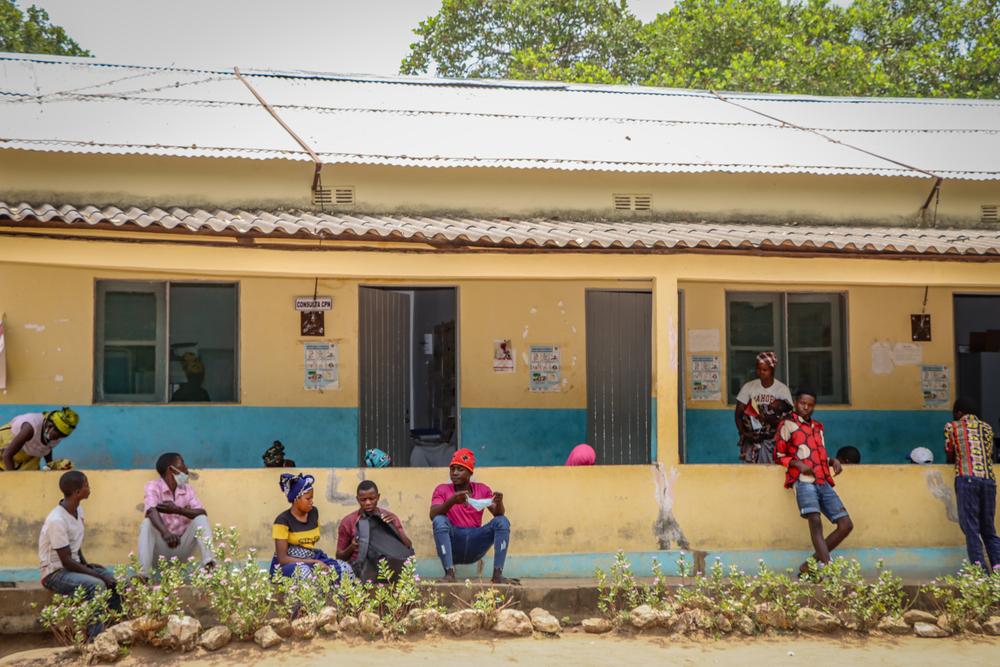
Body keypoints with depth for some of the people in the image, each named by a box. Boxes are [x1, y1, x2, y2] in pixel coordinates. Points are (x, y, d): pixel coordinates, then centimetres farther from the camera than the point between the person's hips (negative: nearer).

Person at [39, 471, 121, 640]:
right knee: (97, 585, -30)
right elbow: (66, 561, -24)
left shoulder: (78, 510, 1)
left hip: (73, 565, 9)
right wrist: (99, 575, -21)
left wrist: (86, 563, 1)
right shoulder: (57, 521, -27)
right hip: (55, 573, -9)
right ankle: (95, 638, -25)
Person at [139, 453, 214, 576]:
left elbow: (202, 513, -7)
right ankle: (143, 574, -43)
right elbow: (151, 512, -28)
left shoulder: (188, 489, 8)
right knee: (147, 523, -27)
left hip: (182, 547, 3)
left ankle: (209, 566, -33)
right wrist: (165, 533, -49)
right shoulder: (153, 487, -6)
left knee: (200, 519, -16)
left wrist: (177, 509, -25)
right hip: (161, 548, -3)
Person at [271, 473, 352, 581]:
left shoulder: (314, 513, 6)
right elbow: (282, 558, -15)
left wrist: (316, 561, -2)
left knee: (345, 568, -20)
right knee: (304, 572, -41)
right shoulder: (283, 520, -13)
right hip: (286, 565, -6)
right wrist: (314, 562, -19)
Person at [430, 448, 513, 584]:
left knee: (502, 521, -17)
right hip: (452, 542, -2)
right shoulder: (442, 490, 5)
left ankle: (497, 574, -26)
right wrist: (452, 501, -29)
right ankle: (449, 574, -35)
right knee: (439, 520, -29)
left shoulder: (482, 489, 12)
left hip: (475, 545, 2)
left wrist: (499, 502, -22)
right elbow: (433, 515, -12)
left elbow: (498, 514, 1)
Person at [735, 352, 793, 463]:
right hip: (751, 439, 1)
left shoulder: (782, 389, -1)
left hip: (772, 440, -1)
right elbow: (738, 413, 4)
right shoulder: (749, 387, 3)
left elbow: (786, 418, -5)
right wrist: (743, 433, -10)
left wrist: (767, 418, -22)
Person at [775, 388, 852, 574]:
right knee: (815, 522, -27)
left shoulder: (818, 427, 28)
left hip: (824, 482, 7)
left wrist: (833, 461, 12)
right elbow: (779, 455, 7)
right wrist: (797, 463, -10)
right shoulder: (787, 424, 9)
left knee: (846, 524, -2)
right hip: (804, 481, -7)